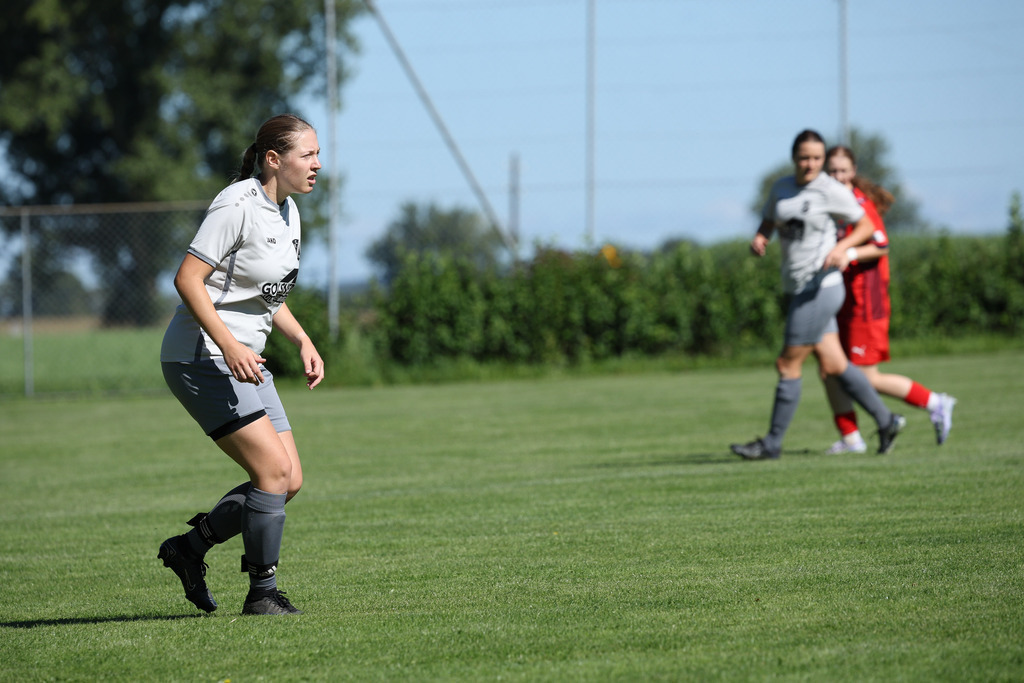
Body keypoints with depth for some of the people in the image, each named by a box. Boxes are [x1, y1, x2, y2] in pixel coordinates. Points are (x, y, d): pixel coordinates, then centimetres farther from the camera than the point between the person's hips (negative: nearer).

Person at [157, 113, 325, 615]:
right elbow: (188, 279, -20)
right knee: (274, 471, -15)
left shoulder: (286, 211, 13)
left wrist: (302, 341, 9)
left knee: (289, 481, 3)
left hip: (244, 361, 9)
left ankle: (190, 547, 16)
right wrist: (230, 346, -28)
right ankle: (262, 593, -5)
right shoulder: (238, 206, -16)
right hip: (202, 358, -9)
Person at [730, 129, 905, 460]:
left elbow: (865, 225, -1)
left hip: (819, 288, -7)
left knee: (788, 365, -4)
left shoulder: (832, 191, -9)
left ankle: (772, 443, 5)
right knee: (833, 366, 9)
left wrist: (842, 247, -18)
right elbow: (768, 223, 21)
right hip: (800, 291, 7)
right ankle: (886, 420, 20)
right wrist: (759, 239, -2)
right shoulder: (781, 188, 10)